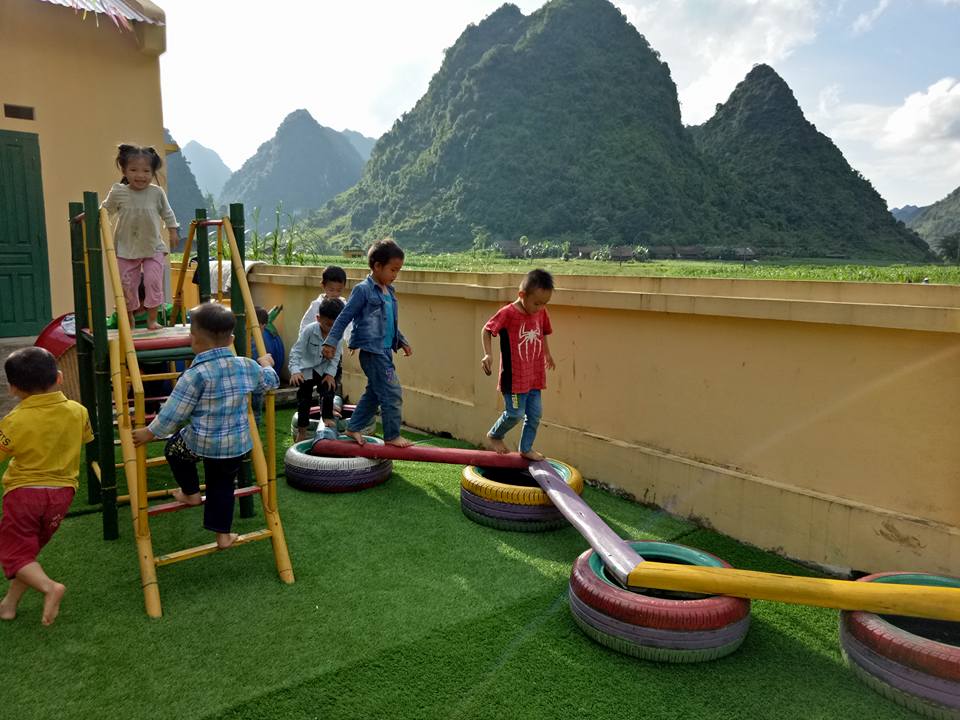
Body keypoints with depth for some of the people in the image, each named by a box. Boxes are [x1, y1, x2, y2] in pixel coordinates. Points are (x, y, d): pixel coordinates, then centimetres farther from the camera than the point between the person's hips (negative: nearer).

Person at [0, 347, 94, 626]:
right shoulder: (77, 411, -4)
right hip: (62, 491, 4)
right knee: (30, 548, 22)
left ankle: (49, 586, -16)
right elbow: (86, 439, 15)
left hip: (23, 491, -4)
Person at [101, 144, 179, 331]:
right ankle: (129, 319, 24)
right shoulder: (118, 192, -7)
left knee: (154, 282, -6)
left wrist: (172, 231, 7)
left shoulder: (157, 193, -6)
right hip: (126, 248, 1)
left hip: (153, 247, 0)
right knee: (127, 284, 7)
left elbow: (167, 213, 8)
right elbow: (105, 210, 8)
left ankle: (152, 319, 6)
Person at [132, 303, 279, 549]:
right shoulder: (247, 366, -4)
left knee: (174, 447, 27)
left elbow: (173, 413, -13)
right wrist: (266, 364, 36)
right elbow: (270, 381, 15)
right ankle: (223, 534, 25)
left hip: (200, 442, -4)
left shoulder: (196, 375, -19)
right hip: (237, 444, 4)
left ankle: (190, 492, 37)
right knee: (222, 486, 20)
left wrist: (149, 433, 1)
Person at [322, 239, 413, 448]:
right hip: (371, 350, -9)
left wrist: (402, 342, 22)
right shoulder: (363, 290, -12)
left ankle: (354, 428, 30)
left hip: (385, 350, 9)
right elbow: (344, 317, -11)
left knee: (374, 392, 17)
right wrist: (331, 342, -12)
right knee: (392, 392, -7)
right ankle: (392, 436, 5)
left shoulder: (390, 291, 12)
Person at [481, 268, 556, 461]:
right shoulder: (508, 313, -17)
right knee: (515, 413, -1)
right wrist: (487, 354, -18)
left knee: (535, 413, 10)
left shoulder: (541, 313, 2)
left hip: (534, 376, 6)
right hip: (514, 376, -6)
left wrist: (547, 354, 21)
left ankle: (526, 448, 27)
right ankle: (494, 435, 26)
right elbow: (486, 331, -8)